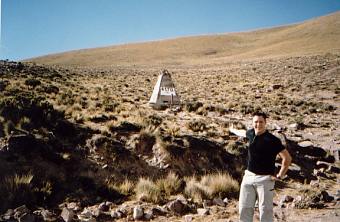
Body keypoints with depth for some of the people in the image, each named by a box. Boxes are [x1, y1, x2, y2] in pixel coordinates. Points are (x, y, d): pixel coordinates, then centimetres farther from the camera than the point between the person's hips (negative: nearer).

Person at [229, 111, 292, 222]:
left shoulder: (272, 140, -13)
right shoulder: (251, 134, 5)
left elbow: (287, 158, -12)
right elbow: (243, 133, 30)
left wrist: (280, 176, -10)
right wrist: (233, 130, 49)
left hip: (264, 179, -6)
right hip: (248, 176, 6)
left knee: (265, 210, -1)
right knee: (244, 208, 10)